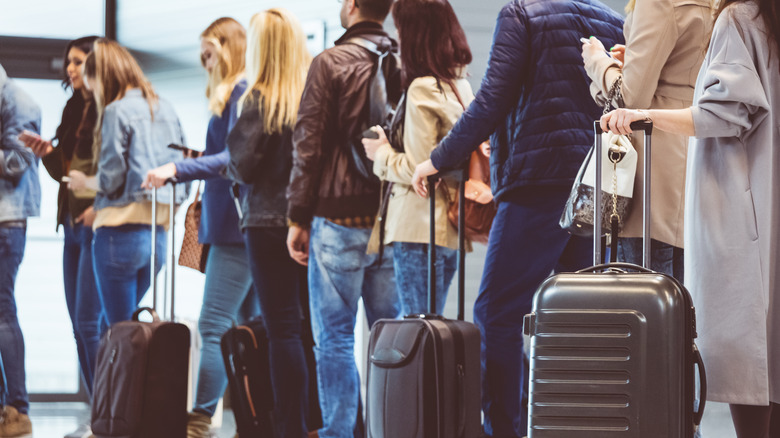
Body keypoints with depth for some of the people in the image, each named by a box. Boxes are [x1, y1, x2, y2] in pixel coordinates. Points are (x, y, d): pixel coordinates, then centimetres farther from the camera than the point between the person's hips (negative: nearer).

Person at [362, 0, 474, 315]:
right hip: (449, 229, 8)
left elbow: (418, 168, -16)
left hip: (419, 229, -8)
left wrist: (382, 153, 1)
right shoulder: (461, 86, 10)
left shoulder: (422, 90, -14)